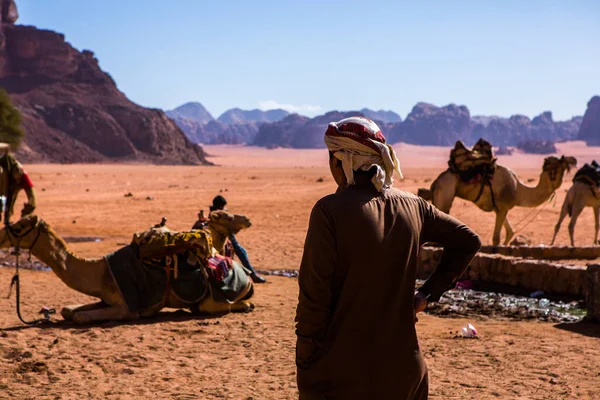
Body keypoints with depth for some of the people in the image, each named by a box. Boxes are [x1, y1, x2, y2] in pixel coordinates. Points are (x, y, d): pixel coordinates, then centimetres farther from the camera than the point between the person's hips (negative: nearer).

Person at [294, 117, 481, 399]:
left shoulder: (330, 210, -14)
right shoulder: (412, 206, 2)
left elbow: (314, 294, -14)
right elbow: (468, 242, 14)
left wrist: (304, 365, -5)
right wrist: (428, 292, 11)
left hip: (341, 371, -5)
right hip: (404, 366, 5)